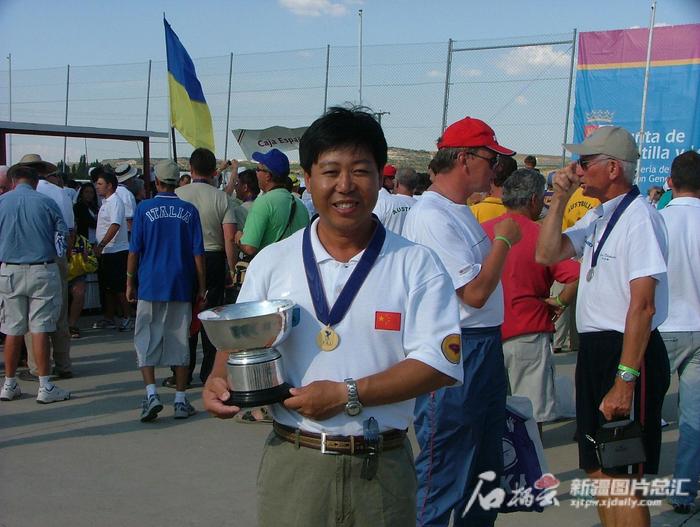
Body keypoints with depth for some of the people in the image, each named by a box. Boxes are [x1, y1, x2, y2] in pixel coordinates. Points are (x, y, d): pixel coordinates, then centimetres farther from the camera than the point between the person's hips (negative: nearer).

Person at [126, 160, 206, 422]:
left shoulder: (144, 209, -2)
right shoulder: (189, 211, 1)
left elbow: (134, 250, -2)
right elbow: (198, 252, 1)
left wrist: (130, 283, 8)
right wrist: (201, 286, 7)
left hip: (150, 286, -1)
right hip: (181, 287, 2)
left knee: (146, 340, 6)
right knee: (179, 341, 7)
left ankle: (151, 393, -8)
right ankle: (180, 400, 9)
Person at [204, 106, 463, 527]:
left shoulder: (417, 265, -3)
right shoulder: (272, 262, 4)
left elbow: (440, 362, -10)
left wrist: (347, 395, -18)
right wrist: (220, 381, -9)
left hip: (382, 470, -1)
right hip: (292, 464, 2)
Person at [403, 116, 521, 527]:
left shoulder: (460, 211, 13)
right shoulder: (433, 216, -19)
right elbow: (475, 292, -22)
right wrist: (504, 238, -12)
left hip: (485, 349, 11)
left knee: (486, 467, 20)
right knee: (444, 472, -1)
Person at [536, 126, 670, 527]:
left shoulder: (639, 217, -18)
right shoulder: (598, 216, 12)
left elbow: (643, 305, -23)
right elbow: (548, 254, 10)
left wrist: (624, 379, -25)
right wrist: (560, 199, 1)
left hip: (627, 352, -9)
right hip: (594, 348, 10)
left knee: (621, 477, -3)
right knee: (598, 470, 17)